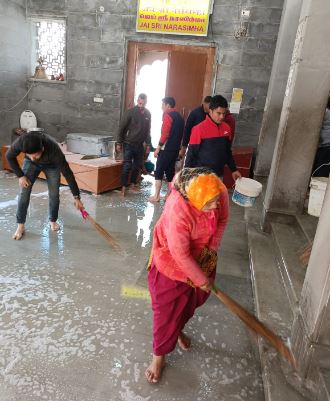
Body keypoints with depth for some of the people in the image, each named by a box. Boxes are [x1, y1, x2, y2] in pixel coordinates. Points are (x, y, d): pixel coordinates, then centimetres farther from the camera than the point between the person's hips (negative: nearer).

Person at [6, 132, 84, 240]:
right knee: (24, 192, -7)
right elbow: (9, 156, -16)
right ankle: (20, 226, 4)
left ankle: (53, 221, 19)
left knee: (54, 194, -6)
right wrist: (20, 175, -18)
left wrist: (76, 197, -31)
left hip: (51, 165, -1)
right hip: (30, 163, 1)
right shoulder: (21, 142, -39)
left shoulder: (54, 150, -43)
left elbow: (67, 173, -34)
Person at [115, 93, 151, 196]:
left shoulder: (148, 114, 5)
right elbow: (121, 128, -8)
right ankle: (123, 187, -2)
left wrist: (148, 144, 11)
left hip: (140, 145, 5)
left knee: (138, 165, 10)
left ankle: (133, 183, 26)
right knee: (127, 165, -8)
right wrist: (118, 143, -10)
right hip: (128, 144, -5)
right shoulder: (130, 112, -10)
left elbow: (148, 130, 12)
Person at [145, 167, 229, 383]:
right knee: (167, 308, 4)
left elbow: (223, 219, -2)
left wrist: (213, 248, -11)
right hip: (172, 259, -6)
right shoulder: (178, 209, -40)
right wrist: (202, 279, -19)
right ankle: (159, 355, 27)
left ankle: (178, 329, 52)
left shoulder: (220, 193, -23)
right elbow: (180, 253, -31)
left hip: (202, 256, 6)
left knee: (194, 299, 22)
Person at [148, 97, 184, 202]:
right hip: (175, 149, 8)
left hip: (166, 149, -8)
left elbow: (164, 134, -19)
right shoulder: (179, 116, 14)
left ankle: (156, 196, -1)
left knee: (159, 172, -2)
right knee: (170, 171, 13)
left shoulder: (168, 115, -12)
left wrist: (158, 148, -14)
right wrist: (178, 145, 19)